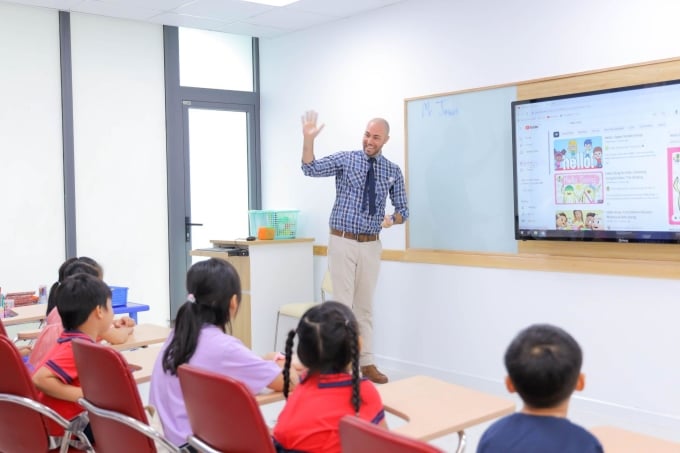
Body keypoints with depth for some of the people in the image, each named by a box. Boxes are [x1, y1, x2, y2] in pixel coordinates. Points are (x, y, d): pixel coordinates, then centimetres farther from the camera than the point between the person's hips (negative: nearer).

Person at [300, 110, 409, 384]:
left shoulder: (393, 172, 5)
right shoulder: (346, 159, -3)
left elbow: (402, 209, 10)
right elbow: (311, 169, -16)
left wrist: (391, 220, -12)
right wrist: (308, 139, -30)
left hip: (371, 245, 3)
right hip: (343, 241, -3)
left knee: (365, 306, 11)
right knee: (343, 304, -2)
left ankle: (366, 363, 18)